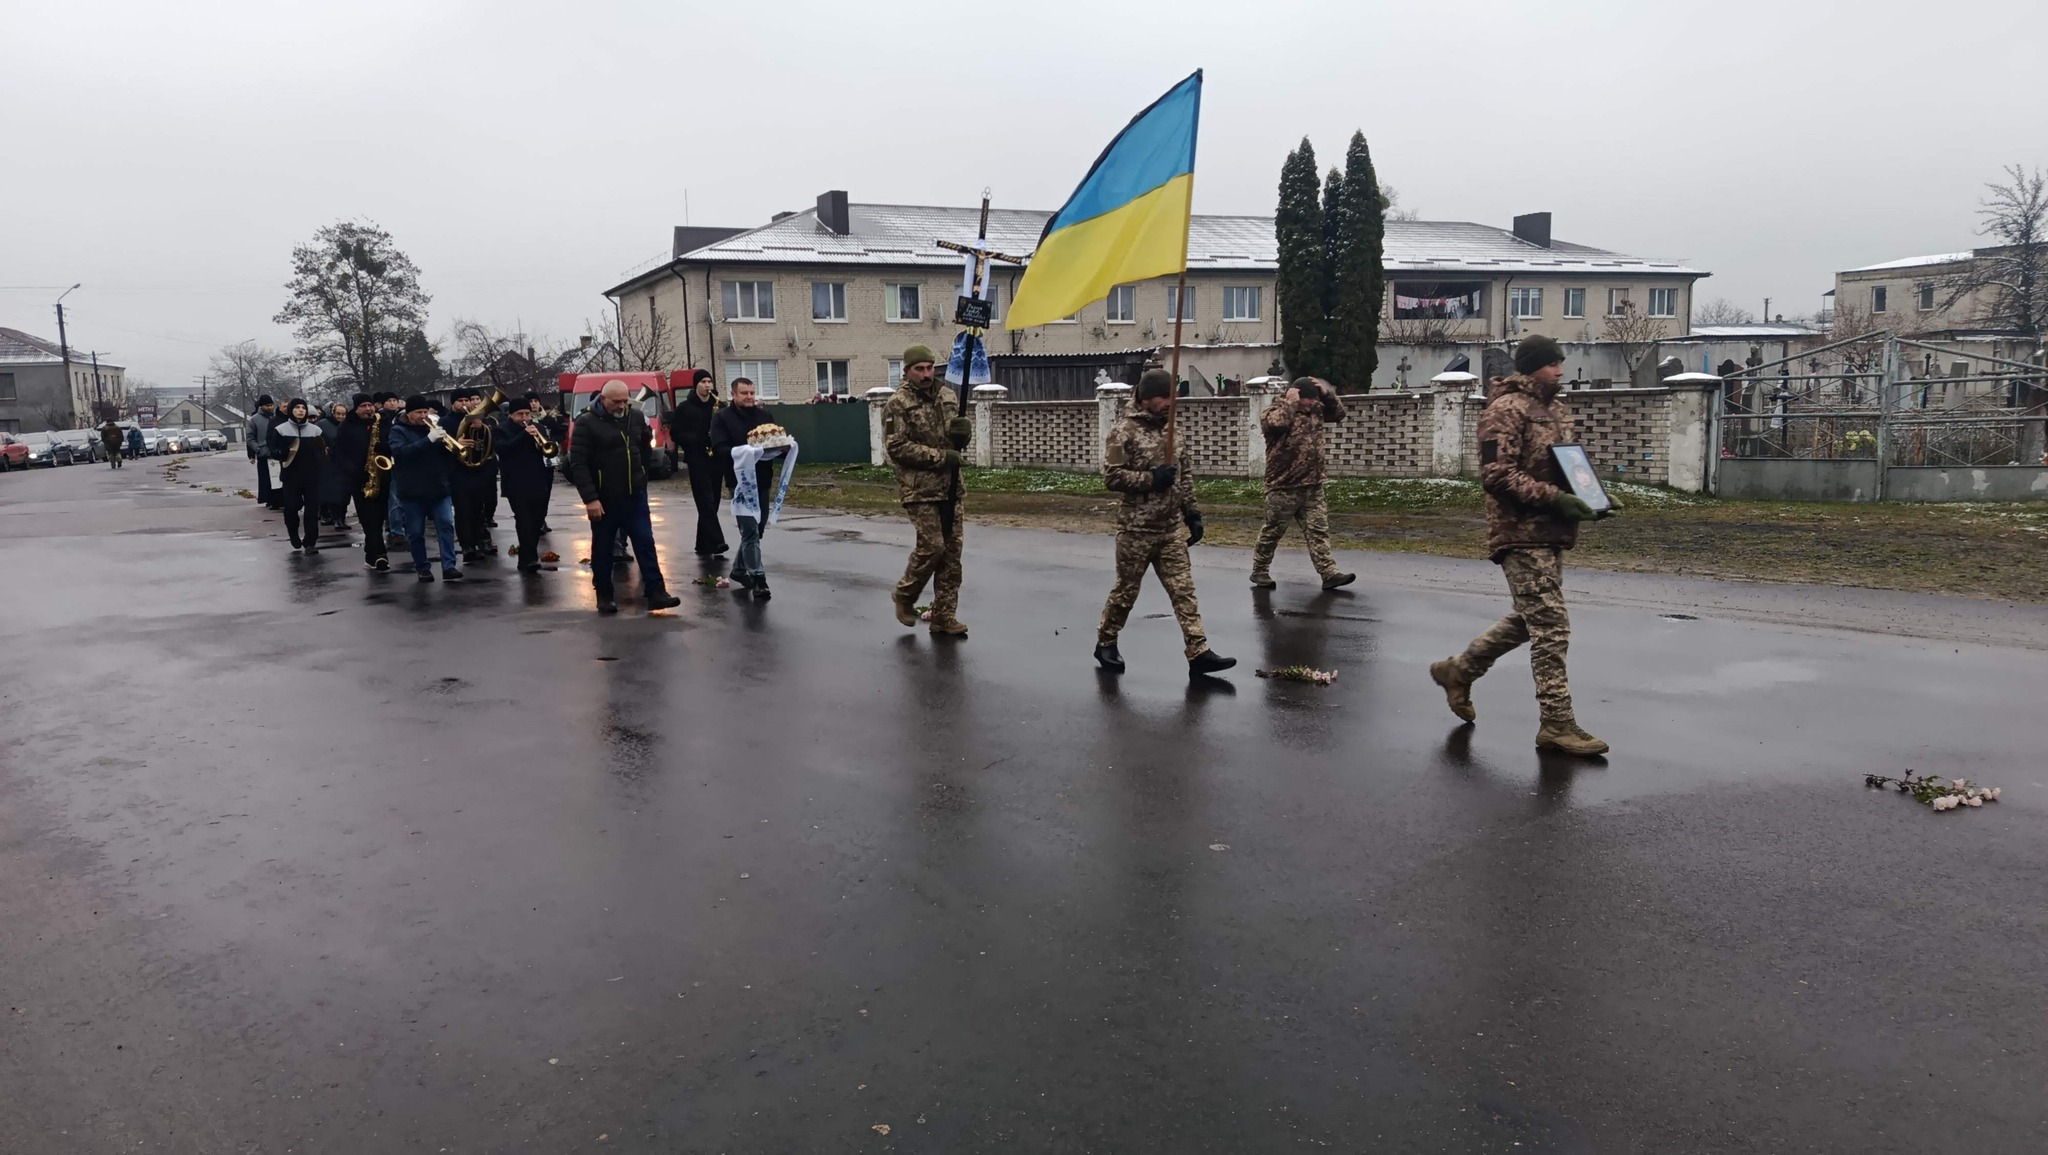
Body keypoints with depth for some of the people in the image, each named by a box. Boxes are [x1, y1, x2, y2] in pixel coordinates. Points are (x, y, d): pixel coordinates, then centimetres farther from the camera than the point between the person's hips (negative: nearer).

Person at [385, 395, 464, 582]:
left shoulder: (433, 427, 13)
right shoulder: (398, 431, 0)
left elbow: (450, 450, 15)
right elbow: (400, 452, -21)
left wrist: (444, 440, -7)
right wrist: (428, 440, -27)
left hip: (438, 488, 3)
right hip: (411, 491, -3)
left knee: (446, 525, -9)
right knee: (415, 533, 4)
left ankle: (449, 567, -12)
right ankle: (423, 568, 16)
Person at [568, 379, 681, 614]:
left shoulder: (637, 417, 4)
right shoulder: (587, 423, -11)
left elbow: (646, 448, 22)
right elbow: (578, 464, -15)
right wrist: (590, 498, -21)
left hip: (635, 496, 4)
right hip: (603, 499, -3)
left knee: (645, 543, 0)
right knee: (602, 549, 8)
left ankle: (656, 592, 1)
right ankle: (604, 596, 18)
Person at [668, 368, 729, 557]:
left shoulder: (719, 406, 11)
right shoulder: (685, 407, 2)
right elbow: (675, 433, -1)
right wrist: (697, 440, -14)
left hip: (717, 459, 4)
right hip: (697, 460, -4)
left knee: (712, 503, 6)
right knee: (706, 502, -13)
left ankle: (704, 546, 14)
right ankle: (716, 542, -21)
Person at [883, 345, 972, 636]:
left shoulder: (948, 396, 11)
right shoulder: (898, 404, -7)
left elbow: (961, 433, 21)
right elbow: (896, 447, -14)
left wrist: (964, 429, -5)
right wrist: (939, 457, -17)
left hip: (952, 486, 6)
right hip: (920, 489, -6)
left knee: (952, 550, 4)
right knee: (931, 546, -10)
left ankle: (944, 617, 12)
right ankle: (905, 596, 17)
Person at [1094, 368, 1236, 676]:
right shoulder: (1124, 431, -10)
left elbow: (1186, 476, 16)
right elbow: (1112, 476, -15)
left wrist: (1192, 514, 11)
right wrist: (1151, 479, -20)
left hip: (1172, 527, 6)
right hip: (1137, 529, -5)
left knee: (1184, 590, 1)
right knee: (1126, 590, 6)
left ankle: (1198, 653, 0)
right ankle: (1105, 644, 25)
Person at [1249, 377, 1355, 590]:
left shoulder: (1315, 410, 11)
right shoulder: (1275, 411, -9)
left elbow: (1339, 413, 17)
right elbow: (1275, 422, -31)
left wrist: (1327, 393, 2)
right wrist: (1290, 402, -19)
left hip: (1312, 486, 6)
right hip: (1284, 488, -6)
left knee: (1318, 530, 1)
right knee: (1272, 532, 6)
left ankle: (1329, 573, -1)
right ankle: (1259, 571, 19)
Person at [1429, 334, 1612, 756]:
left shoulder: (1557, 409, 18)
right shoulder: (1506, 410, -12)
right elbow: (1496, 475, -20)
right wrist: (1554, 499, -24)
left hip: (1550, 533, 10)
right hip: (1521, 533, -10)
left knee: (1529, 620, 18)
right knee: (1551, 627, -8)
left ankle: (1459, 670, 33)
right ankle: (1557, 724, -1)